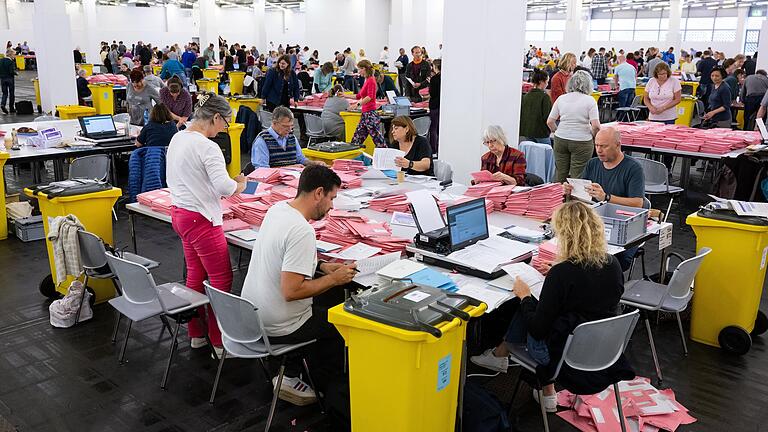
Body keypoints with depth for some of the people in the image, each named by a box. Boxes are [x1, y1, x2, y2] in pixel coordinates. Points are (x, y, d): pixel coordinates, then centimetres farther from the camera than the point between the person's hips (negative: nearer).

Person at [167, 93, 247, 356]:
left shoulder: (177, 138, 8)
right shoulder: (207, 147, -20)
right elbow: (224, 187, -27)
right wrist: (240, 185, -8)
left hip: (180, 213, 10)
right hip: (201, 219, -10)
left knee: (195, 274, 19)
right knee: (221, 279, 0)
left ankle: (197, 334, 29)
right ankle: (220, 343, 7)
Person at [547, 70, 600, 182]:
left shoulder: (561, 98, 4)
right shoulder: (590, 100, -6)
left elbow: (550, 122, 4)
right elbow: (596, 125, -13)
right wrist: (592, 135, 6)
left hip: (560, 140, 3)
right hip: (581, 142, -3)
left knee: (560, 176, 10)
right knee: (577, 177, 1)